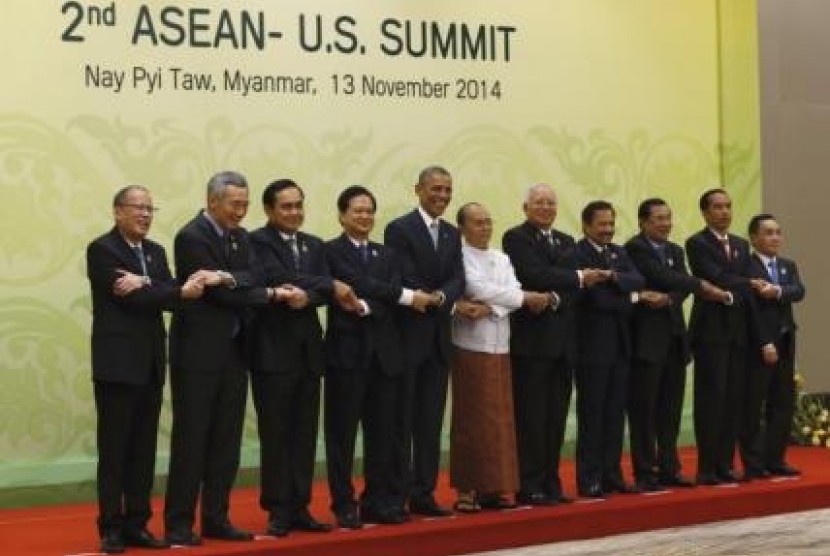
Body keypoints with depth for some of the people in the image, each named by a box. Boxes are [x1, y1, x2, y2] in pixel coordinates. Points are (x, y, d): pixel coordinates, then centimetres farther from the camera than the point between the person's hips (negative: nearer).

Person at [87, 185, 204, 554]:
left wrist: (145, 284, -19)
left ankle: (137, 524, 14)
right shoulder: (101, 250, -7)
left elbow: (168, 294, 0)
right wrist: (182, 292, -14)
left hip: (150, 364, 6)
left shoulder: (156, 251, 15)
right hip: (117, 364, -6)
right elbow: (131, 298, -16)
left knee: (144, 450, 8)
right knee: (113, 449, -1)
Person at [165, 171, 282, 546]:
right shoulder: (191, 237, -12)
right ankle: (179, 524, 4)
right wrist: (272, 295, -8)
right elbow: (222, 295, -16)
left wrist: (227, 277, -24)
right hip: (198, 352, -7)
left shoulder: (240, 237, 12)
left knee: (226, 442, 9)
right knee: (190, 441, -2)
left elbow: (252, 281, -4)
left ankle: (216, 520, 16)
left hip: (233, 351, 7)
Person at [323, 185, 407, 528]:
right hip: (347, 349, -5)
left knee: (383, 432, 8)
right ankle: (344, 506, 7)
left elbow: (392, 293, -1)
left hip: (384, 352, 6)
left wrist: (367, 306, -16)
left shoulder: (384, 254, 16)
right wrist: (394, 293, -12)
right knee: (342, 432, 1)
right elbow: (357, 283, -17)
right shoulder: (331, 251, -2)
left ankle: (378, 502, 17)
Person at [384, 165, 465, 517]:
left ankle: (423, 493, 15)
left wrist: (438, 297, -19)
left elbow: (457, 280, 2)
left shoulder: (452, 235, 14)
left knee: (431, 421, 8)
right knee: (402, 419, -1)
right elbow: (403, 279, -14)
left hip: (438, 338, 6)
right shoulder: (399, 229, -6)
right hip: (407, 336, -6)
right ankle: (397, 496, 4)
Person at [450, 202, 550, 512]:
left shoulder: (502, 260, 14)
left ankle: (495, 487, 11)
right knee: (471, 420, -3)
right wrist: (526, 297, -8)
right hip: (471, 347, -6)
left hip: (499, 347, 6)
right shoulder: (459, 257, -5)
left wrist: (489, 308, -17)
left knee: (501, 418, 5)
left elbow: (512, 292, 2)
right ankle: (467, 488, 2)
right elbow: (480, 289, -15)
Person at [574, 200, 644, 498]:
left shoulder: (618, 252, 15)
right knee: (591, 414, -1)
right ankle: (589, 479, 4)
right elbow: (596, 297, -17)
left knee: (615, 412, 8)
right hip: (592, 345, -7)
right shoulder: (577, 254, -8)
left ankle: (611, 474, 15)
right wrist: (629, 298, -7)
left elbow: (638, 281, -1)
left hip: (619, 343, 7)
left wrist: (614, 276, -16)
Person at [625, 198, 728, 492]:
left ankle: (668, 468, 18)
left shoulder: (676, 251, 17)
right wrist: (702, 286, -18)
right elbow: (661, 276, -18)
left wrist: (669, 298, -17)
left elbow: (680, 285, 4)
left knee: (671, 408, 10)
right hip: (647, 338, -7)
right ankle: (645, 473, 3)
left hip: (675, 337, 7)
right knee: (644, 408, -2)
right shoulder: (634, 249, -7)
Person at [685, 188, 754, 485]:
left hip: (738, 330, 6)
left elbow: (747, 287, 12)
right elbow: (716, 277, -16)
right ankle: (707, 467, -4)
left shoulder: (741, 245, 18)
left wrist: (731, 295, -8)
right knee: (711, 398, -7)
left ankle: (725, 463, 11)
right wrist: (751, 285, -4)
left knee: (733, 399, 5)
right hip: (710, 330, -6)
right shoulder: (697, 244, -4)